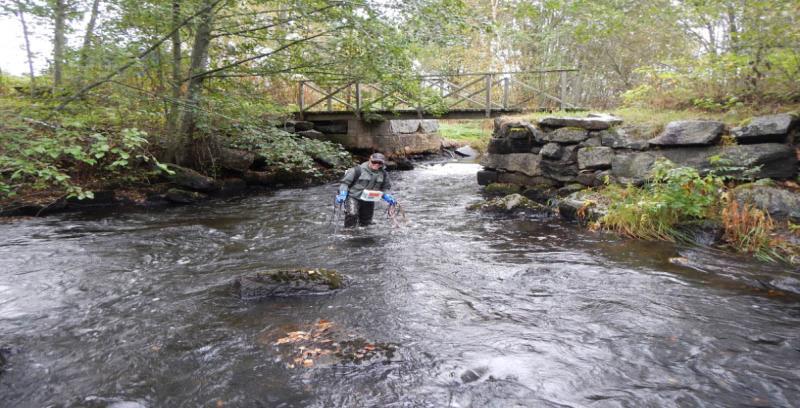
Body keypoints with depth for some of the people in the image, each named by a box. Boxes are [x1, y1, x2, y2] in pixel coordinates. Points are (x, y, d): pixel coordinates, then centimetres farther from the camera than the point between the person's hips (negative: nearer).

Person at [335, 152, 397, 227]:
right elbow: (345, 182, -8)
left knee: (366, 222, 10)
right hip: (353, 197, -5)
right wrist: (342, 194, -19)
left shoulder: (383, 174, 3)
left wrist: (387, 197, 1)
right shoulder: (359, 170, -14)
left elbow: (384, 188, 18)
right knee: (352, 214, -26)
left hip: (369, 201, 5)